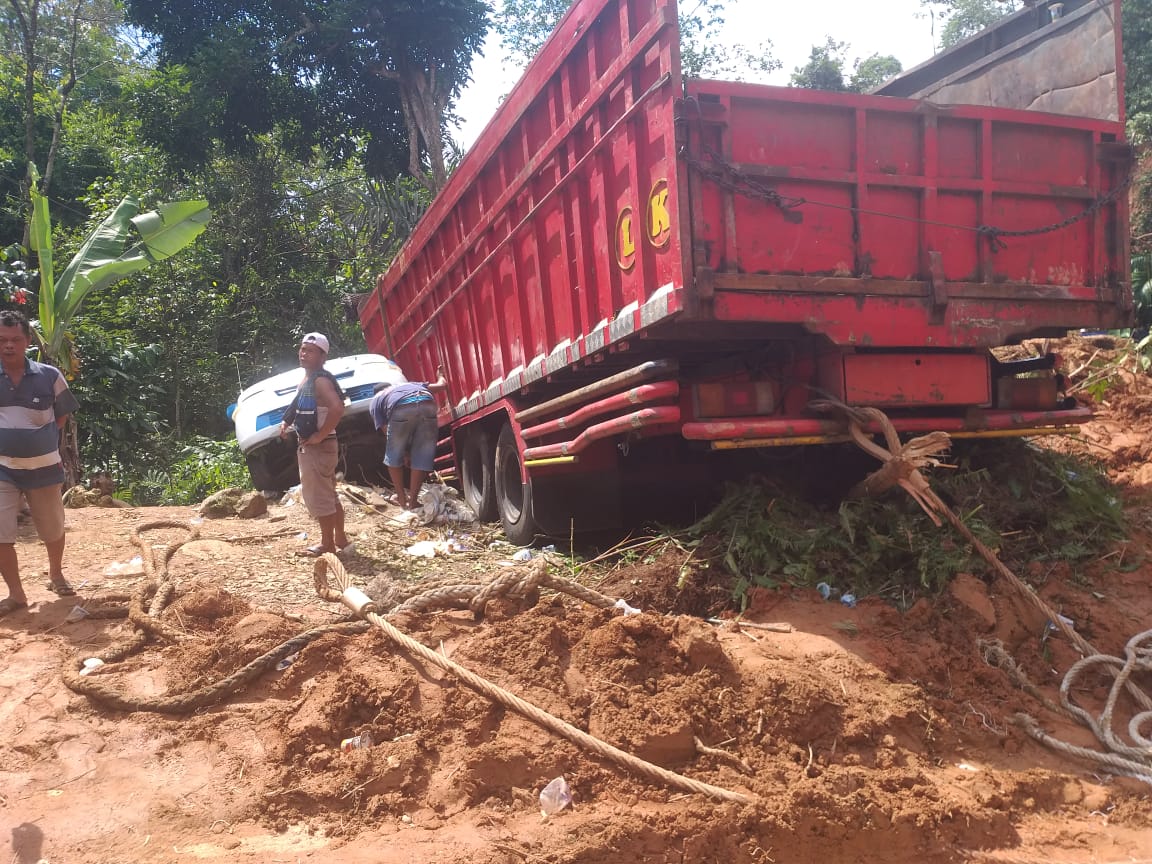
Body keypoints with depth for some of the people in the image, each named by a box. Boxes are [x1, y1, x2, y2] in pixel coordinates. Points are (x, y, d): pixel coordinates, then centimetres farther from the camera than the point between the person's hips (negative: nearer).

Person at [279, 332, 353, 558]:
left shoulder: (320, 380, -18)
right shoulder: (306, 381, 12)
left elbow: (337, 408, -34)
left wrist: (320, 435, -25)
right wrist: (287, 422, 11)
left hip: (318, 447, -10)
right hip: (310, 447, 10)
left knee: (317, 497, -3)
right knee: (329, 496, 15)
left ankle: (327, 544, 7)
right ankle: (340, 540, 24)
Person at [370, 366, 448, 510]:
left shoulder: (376, 400, 34)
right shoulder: (411, 384, 44)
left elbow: (387, 432, 24)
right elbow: (442, 385, 38)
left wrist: (405, 452, 33)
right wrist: (440, 376, 61)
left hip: (402, 409, -2)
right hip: (427, 405, 3)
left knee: (394, 456, 21)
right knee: (422, 456, 15)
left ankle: (402, 498, 26)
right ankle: (412, 501, 17)